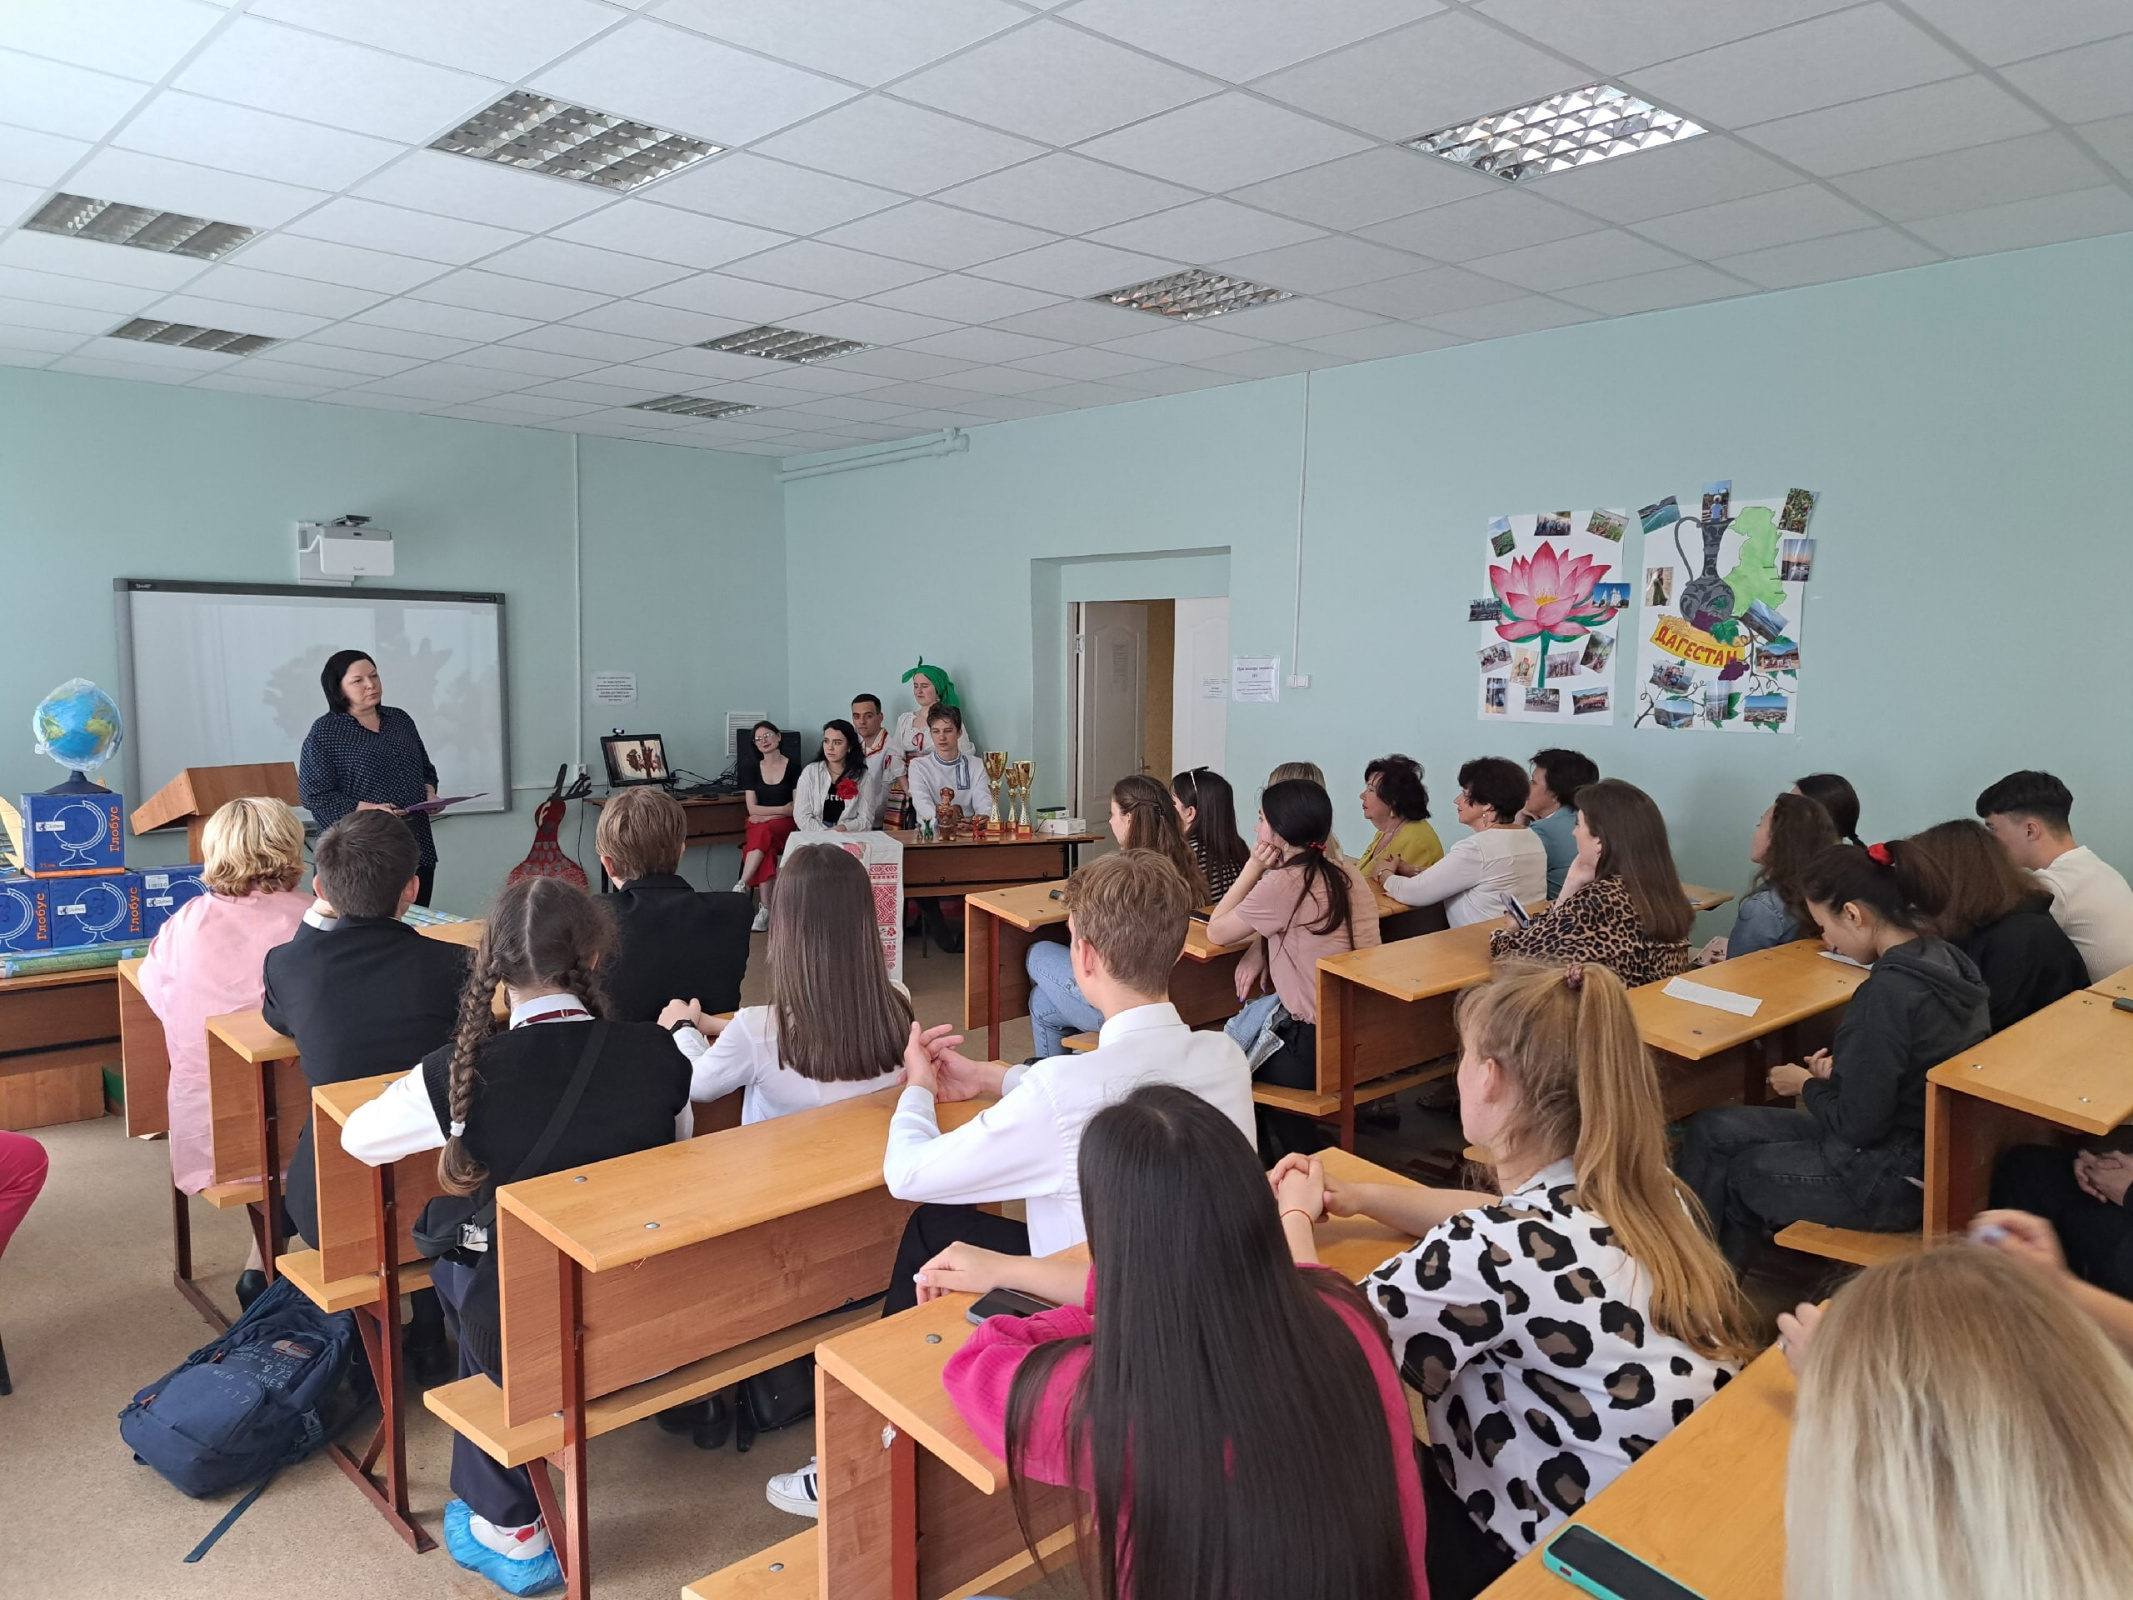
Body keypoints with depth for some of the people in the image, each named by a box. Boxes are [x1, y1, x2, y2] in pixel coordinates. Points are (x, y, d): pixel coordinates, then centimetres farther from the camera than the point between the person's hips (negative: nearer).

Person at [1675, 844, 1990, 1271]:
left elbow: (1857, 1125, -23)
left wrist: (1807, 1085, -5)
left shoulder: (1888, 991, -28)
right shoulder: (1944, 959, 0)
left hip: (1892, 1182, -9)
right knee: (1712, 1129, 11)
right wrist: (1842, 1070, 5)